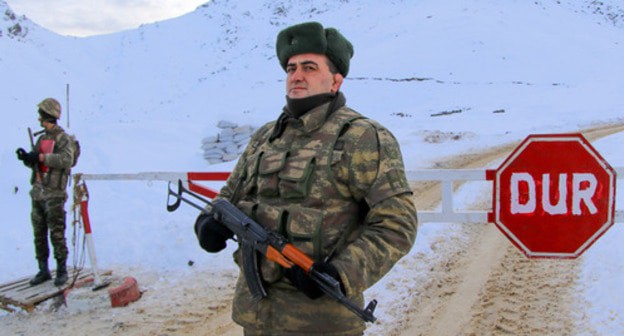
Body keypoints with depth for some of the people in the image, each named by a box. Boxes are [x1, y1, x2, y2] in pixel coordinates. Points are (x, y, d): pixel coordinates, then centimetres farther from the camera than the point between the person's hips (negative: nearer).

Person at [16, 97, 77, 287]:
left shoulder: (63, 138, -6)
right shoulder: (42, 138, 17)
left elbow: (67, 160, -22)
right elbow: (33, 162, 20)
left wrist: (41, 157, -21)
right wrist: (26, 157, -2)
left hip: (54, 194, -7)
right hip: (38, 193, 8)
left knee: (57, 234, -5)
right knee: (39, 234, 9)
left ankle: (62, 270, 4)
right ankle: (43, 271, 17)